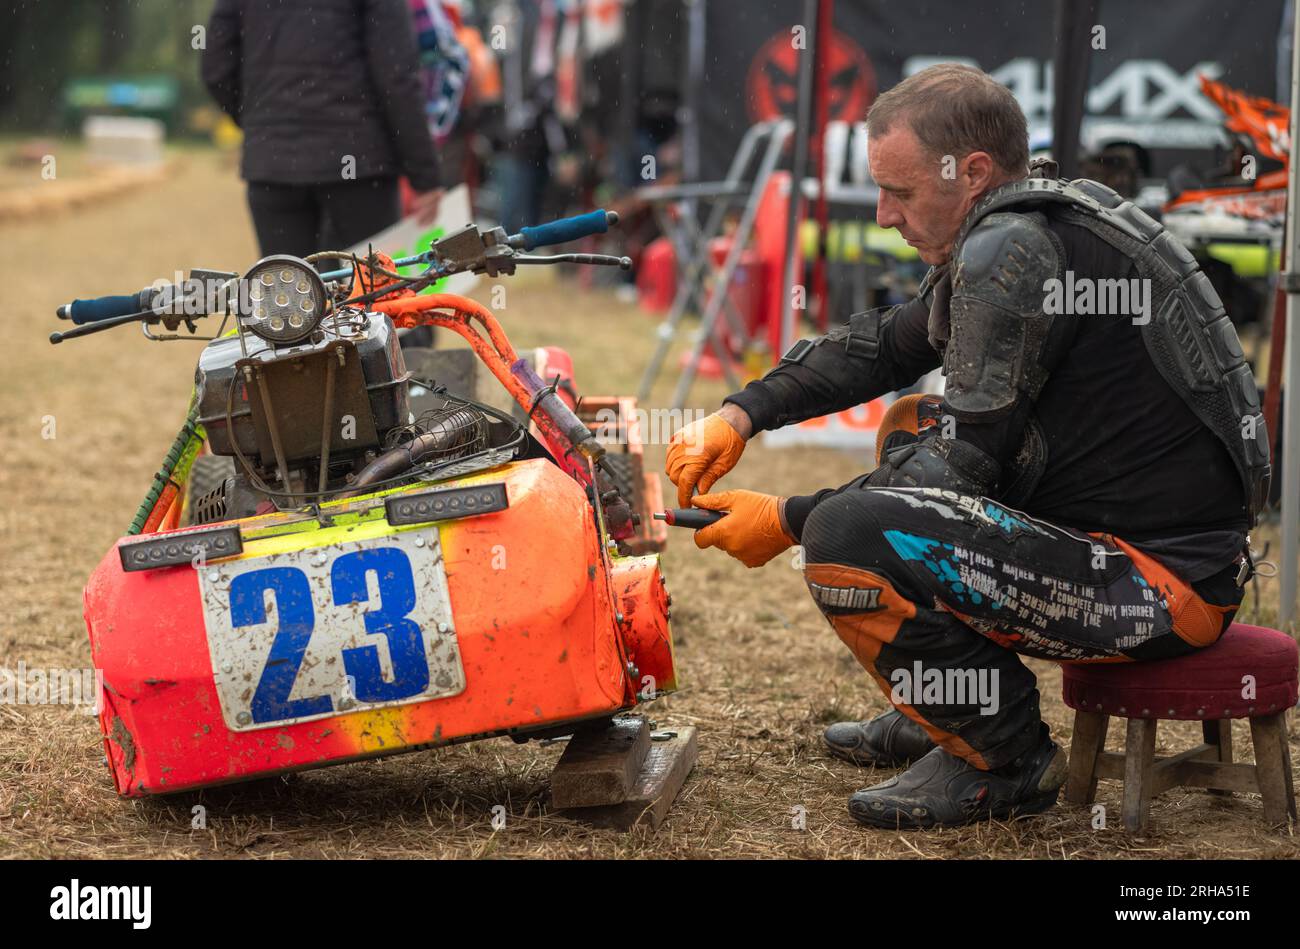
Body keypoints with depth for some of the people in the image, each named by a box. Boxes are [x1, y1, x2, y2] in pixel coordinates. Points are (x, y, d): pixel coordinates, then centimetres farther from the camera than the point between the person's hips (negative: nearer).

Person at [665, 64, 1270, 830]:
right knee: (912, 430, 27)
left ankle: (1007, 759, -4)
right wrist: (741, 414, 17)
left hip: (1161, 587, -11)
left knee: (845, 538, -24)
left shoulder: (1013, 250, -17)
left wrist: (789, 522, -9)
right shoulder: (1042, 226, 13)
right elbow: (880, 349, 24)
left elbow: (966, 464, -17)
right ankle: (940, 711, 28)